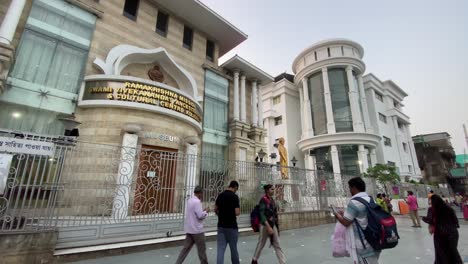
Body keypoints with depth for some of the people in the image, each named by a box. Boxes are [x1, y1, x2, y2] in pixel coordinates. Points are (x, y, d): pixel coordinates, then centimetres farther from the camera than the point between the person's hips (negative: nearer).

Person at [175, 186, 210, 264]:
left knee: (186, 248, 10)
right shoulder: (197, 202, -19)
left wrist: (203, 211, 12)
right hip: (197, 229, -8)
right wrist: (206, 211, -4)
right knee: (202, 249, 8)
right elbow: (200, 215, -22)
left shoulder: (190, 201, 10)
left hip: (189, 229, 8)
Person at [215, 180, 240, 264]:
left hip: (221, 226, 5)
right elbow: (237, 213, -17)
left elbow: (215, 210, 11)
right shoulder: (234, 196, -14)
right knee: (233, 249, 14)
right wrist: (239, 209, 4)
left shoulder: (220, 195, 4)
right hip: (231, 226, -4)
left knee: (220, 249, 4)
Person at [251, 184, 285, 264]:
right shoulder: (263, 200, -17)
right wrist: (268, 227, -26)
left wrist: (274, 224, 16)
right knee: (261, 243, 11)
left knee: (277, 244, 7)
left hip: (273, 224, 6)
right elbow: (262, 214, -22)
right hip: (265, 225, -6)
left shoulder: (272, 200, 6)